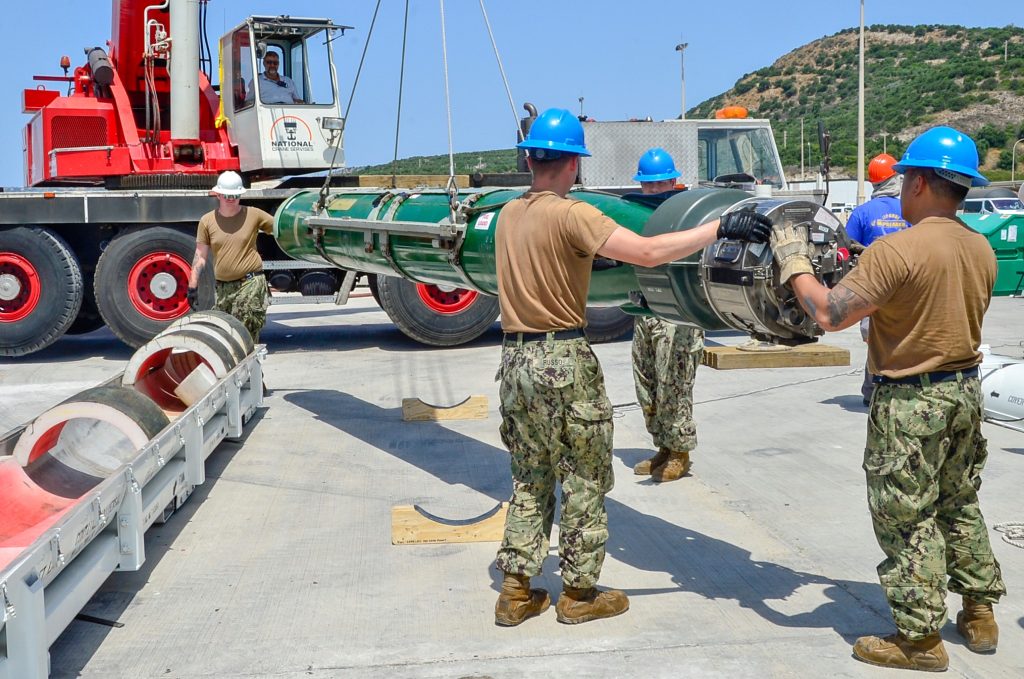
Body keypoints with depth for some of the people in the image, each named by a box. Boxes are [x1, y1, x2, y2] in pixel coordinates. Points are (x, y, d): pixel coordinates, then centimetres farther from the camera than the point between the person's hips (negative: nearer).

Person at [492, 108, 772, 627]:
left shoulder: (508, 215, 8)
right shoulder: (570, 215, -14)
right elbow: (648, 253, -22)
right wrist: (719, 227, -17)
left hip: (515, 356, 7)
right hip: (563, 360, -7)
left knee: (529, 479, 15)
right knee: (585, 480, 7)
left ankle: (516, 590, 19)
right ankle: (579, 592, 16)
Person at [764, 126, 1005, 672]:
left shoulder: (897, 250, -22)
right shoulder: (981, 249, 4)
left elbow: (831, 314, -22)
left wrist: (794, 264, -8)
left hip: (912, 400, -8)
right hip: (966, 389, 8)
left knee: (906, 518, 4)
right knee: (959, 504, 22)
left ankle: (920, 637, 12)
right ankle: (979, 612, 34)